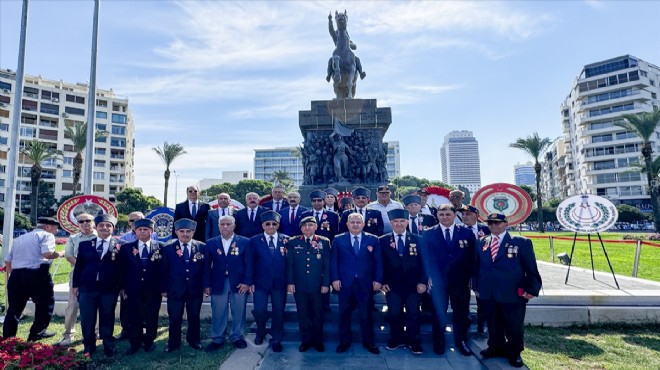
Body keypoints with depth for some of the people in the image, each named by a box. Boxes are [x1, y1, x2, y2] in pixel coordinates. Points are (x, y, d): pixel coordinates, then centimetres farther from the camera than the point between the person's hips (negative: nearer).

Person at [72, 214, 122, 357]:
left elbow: (122, 268, 0)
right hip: (87, 288, 2)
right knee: (87, 320, 9)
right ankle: (89, 346, 26)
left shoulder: (119, 246, 1)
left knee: (107, 319, 9)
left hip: (109, 289, -2)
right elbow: (78, 266, 10)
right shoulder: (84, 244, 9)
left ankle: (108, 347, 23)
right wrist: (75, 285, 6)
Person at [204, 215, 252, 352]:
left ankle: (237, 337, 25)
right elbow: (207, 265, 5)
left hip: (239, 283, -1)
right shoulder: (211, 243, 6)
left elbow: (248, 264, -2)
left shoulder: (245, 242, 0)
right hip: (218, 284, 1)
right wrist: (208, 284, -1)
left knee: (238, 313, 8)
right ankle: (217, 339, 23)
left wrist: (247, 282, -9)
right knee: (218, 313, 8)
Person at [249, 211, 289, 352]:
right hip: (261, 282, 0)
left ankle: (276, 340, 27)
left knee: (278, 312, 7)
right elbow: (251, 263, 2)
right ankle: (261, 332, 31)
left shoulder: (286, 240, 2)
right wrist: (251, 282, -4)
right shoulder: (255, 241, 2)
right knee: (259, 310, -1)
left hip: (279, 283, 1)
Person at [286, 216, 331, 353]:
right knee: (303, 314, 9)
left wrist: (326, 284, -6)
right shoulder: (293, 243, 3)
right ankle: (306, 340, 25)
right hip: (299, 286, 1)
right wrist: (290, 282, -4)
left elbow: (327, 265, -1)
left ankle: (318, 340, 27)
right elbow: (289, 264, 3)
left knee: (318, 314, 10)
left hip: (318, 286, 0)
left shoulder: (324, 242, 1)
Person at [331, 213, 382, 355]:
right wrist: (335, 279, -7)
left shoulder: (372, 239, 3)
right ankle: (344, 341, 25)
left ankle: (368, 342, 24)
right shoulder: (338, 240, 3)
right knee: (344, 314, 10)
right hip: (344, 283, 0)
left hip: (365, 283, 0)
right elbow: (333, 261, 2)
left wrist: (378, 279, -4)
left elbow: (378, 261, 2)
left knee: (366, 314, 8)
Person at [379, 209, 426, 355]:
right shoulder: (383, 240, 1)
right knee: (394, 313, 9)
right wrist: (382, 282, -6)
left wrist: (423, 281, -7)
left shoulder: (418, 240, 2)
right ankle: (396, 339, 28)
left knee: (413, 313, 9)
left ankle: (413, 341, 25)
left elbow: (423, 262, 1)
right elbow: (380, 263, 1)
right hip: (392, 285, 0)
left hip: (413, 285, 1)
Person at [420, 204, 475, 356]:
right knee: (439, 313, 9)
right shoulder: (429, 234, 1)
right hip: (438, 280, -1)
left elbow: (471, 257, 3)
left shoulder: (467, 233, 2)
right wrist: (429, 277, -5)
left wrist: (469, 277, -1)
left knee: (461, 313, 11)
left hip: (460, 281, 1)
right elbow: (426, 257, 1)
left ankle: (461, 341, 30)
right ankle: (439, 343, 25)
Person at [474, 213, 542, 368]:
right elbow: (477, 266, 13)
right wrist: (476, 286, 11)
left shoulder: (522, 242, -4)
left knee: (514, 325, 11)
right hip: (488, 293, 3)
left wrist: (532, 289, -7)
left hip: (513, 294, -3)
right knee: (493, 324, 16)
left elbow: (531, 269, -2)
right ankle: (496, 347, 36)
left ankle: (514, 353, 32)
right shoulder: (481, 243, 7)